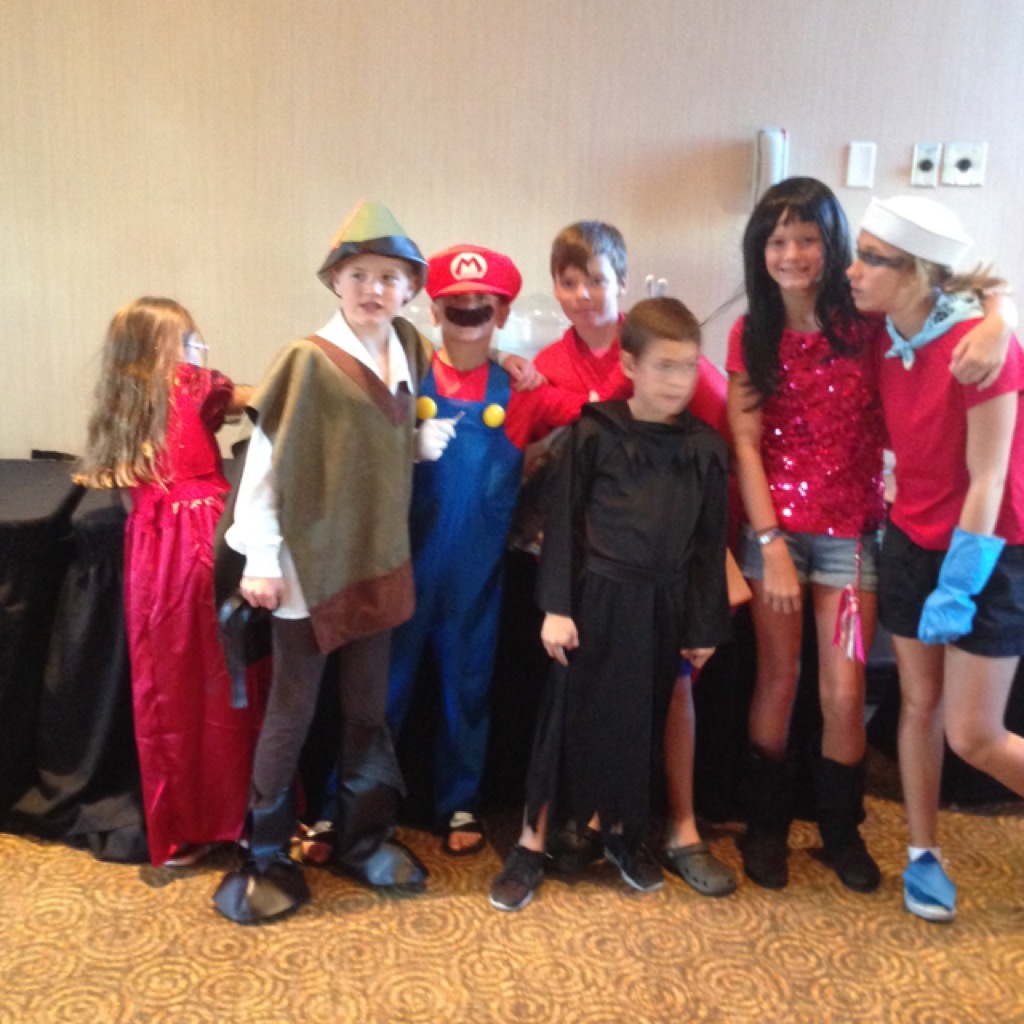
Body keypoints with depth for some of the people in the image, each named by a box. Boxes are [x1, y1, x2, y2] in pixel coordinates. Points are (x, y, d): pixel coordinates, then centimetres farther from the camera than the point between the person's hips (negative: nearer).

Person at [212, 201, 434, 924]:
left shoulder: (412, 352, 4)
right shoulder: (308, 361, -11)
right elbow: (265, 460, -11)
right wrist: (261, 560, -13)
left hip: (379, 561, 5)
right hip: (310, 564, -5)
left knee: (368, 708, 15)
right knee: (292, 712, 6)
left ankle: (365, 839, 31)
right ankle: (267, 858, 22)